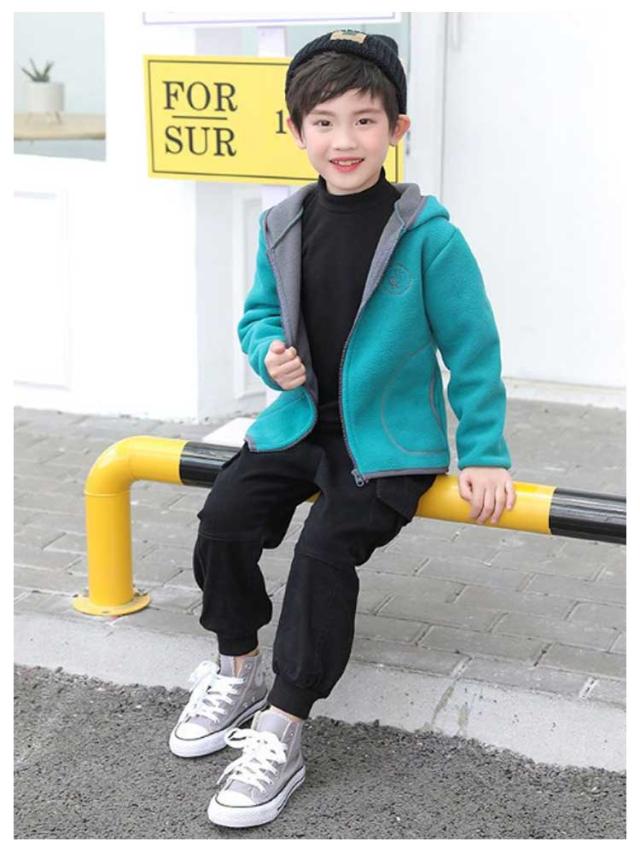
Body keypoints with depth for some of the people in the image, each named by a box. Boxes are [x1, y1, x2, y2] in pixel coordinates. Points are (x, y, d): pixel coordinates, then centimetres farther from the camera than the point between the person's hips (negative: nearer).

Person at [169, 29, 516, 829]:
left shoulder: (428, 235, -13)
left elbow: (471, 346, -7)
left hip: (389, 439, -5)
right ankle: (237, 669, 13)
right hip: (302, 420, 5)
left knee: (326, 547, -24)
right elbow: (258, 313, 15)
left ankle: (282, 732, -11)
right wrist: (270, 352, -9)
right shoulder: (282, 226, 1)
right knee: (224, 519, -13)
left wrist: (483, 454, -7)